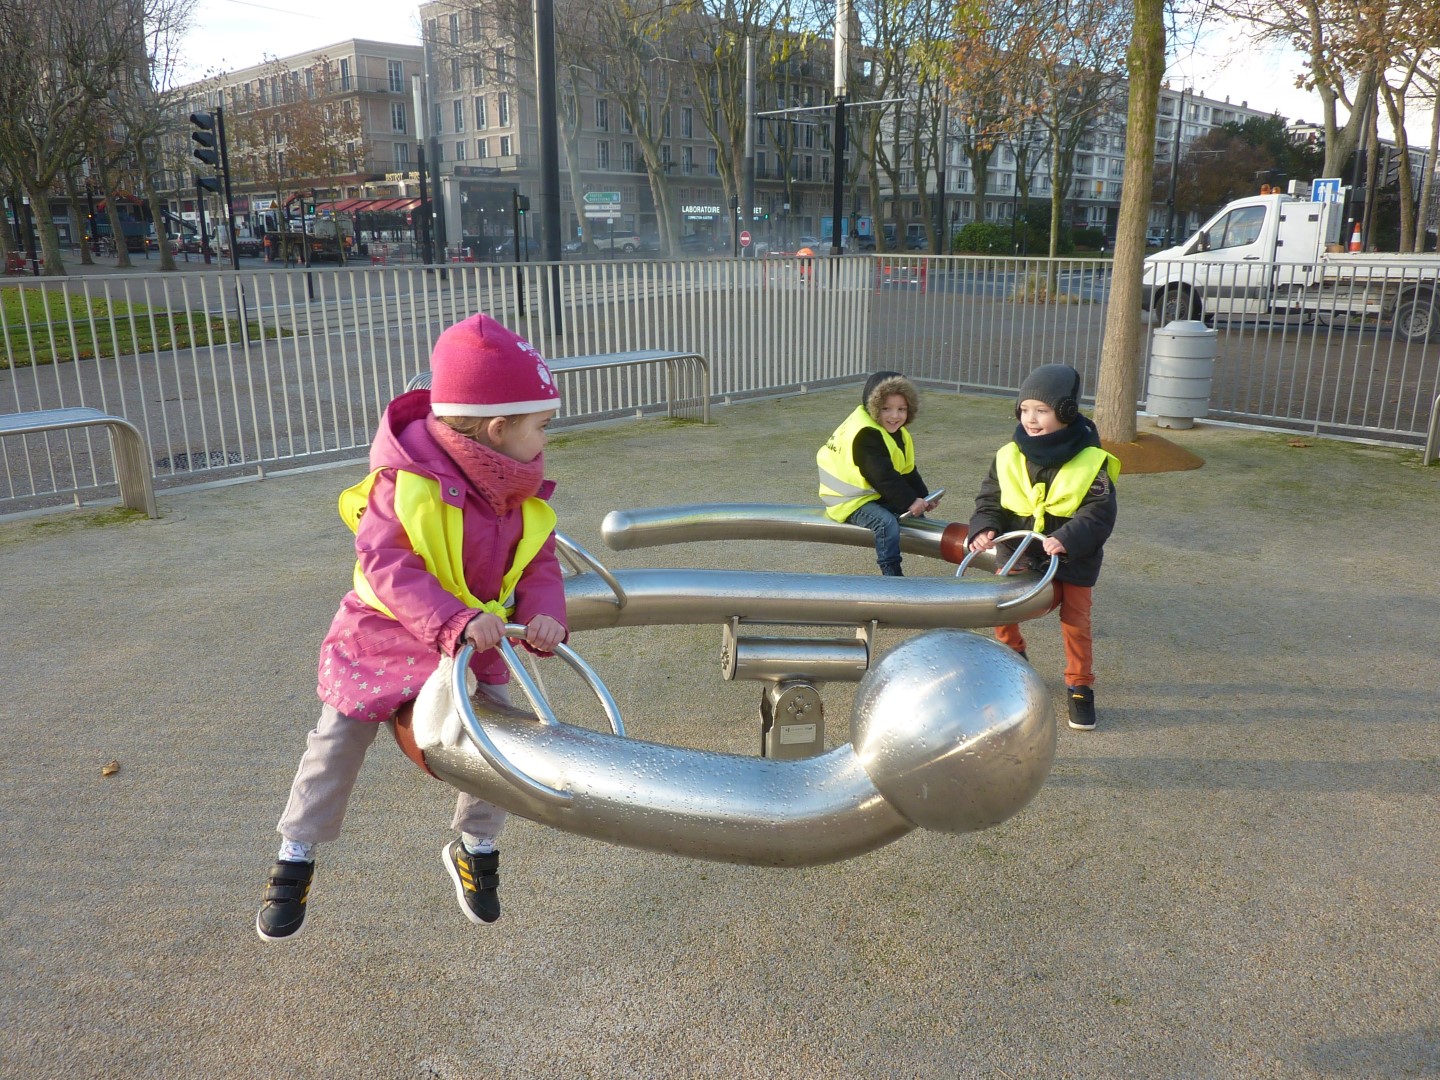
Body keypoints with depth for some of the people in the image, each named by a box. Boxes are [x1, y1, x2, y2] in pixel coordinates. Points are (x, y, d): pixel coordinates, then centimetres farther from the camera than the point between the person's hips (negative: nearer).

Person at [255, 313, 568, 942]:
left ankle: (475, 848, 28)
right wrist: (457, 620, -46)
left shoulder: (523, 495, -10)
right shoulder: (408, 482, -29)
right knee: (338, 743, 10)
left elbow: (539, 566, -9)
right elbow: (387, 566, -34)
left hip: (474, 644, 4)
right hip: (386, 637, -4)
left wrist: (543, 614, -30)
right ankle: (296, 856, 33)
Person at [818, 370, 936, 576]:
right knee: (887, 522, -30)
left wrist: (922, 497, -1)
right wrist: (909, 501, -24)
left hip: (877, 495, 10)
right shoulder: (865, 434, -25)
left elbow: (908, 471, 10)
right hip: (851, 501, -10)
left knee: (916, 513, 15)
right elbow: (883, 476, -27)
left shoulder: (899, 433, 7)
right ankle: (891, 573, -24)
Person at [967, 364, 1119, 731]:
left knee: (1076, 621, 6)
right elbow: (989, 499, -3)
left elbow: (1098, 514, -21)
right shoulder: (1009, 456, -9)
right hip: (1018, 554, 3)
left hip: (1072, 559, -2)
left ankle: (1080, 687, 25)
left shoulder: (1090, 461, -17)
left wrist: (1067, 539, -38)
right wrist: (984, 528, -24)